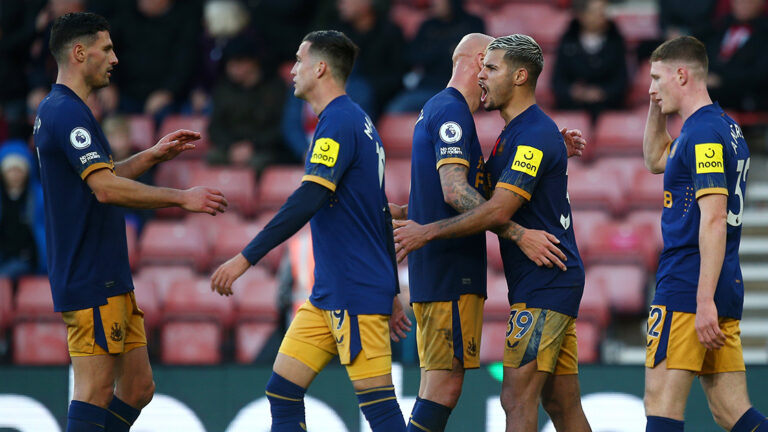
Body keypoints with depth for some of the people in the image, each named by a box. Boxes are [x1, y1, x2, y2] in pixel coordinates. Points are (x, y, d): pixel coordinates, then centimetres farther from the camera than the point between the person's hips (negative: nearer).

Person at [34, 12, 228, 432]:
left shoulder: (57, 110, 18)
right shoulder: (68, 113, -15)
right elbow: (105, 188, -24)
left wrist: (152, 155, 21)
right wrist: (183, 197, -20)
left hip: (109, 279, 10)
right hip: (90, 282, -10)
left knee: (138, 386, 10)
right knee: (96, 390, -9)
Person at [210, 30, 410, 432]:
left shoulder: (338, 123, -13)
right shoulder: (356, 121, 18)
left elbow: (307, 200, -23)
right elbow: (382, 215, 22)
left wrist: (247, 258, -22)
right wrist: (391, 294, 26)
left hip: (355, 294, -10)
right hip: (327, 294, 10)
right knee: (282, 391, 6)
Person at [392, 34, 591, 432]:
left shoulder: (535, 135, -15)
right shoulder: (511, 134, 18)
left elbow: (498, 211, -21)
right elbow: (483, 201, 26)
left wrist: (427, 232, -15)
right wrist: (416, 217, 17)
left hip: (544, 284, -10)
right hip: (552, 283, 10)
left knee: (518, 398, -13)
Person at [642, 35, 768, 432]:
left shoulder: (703, 133, -12)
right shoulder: (726, 128, 18)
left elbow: (713, 218, -20)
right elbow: (656, 161, 36)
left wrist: (704, 300, -24)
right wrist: (657, 108, 22)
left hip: (687, 290, -10)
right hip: (726, 291, 10)